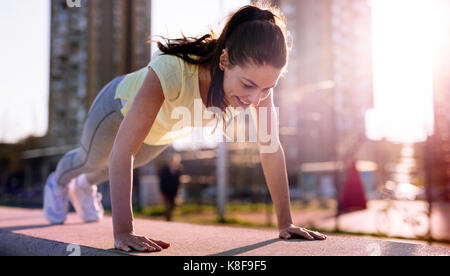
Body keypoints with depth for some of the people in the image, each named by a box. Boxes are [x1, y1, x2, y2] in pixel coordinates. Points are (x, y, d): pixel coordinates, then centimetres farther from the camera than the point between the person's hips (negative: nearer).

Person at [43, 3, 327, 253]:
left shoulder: (259, 77, -35)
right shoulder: (172, 69, -50)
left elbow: (271, 148, -27)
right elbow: (123, 149, -50)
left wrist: (286, 222, -26)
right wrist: (123, 232, -55)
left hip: (168, 130, 5)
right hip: (123, 104, -4)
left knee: (137, 163, 33)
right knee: (91, 159, 25)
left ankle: (86, 186, 69)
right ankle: (58, 182, 65)